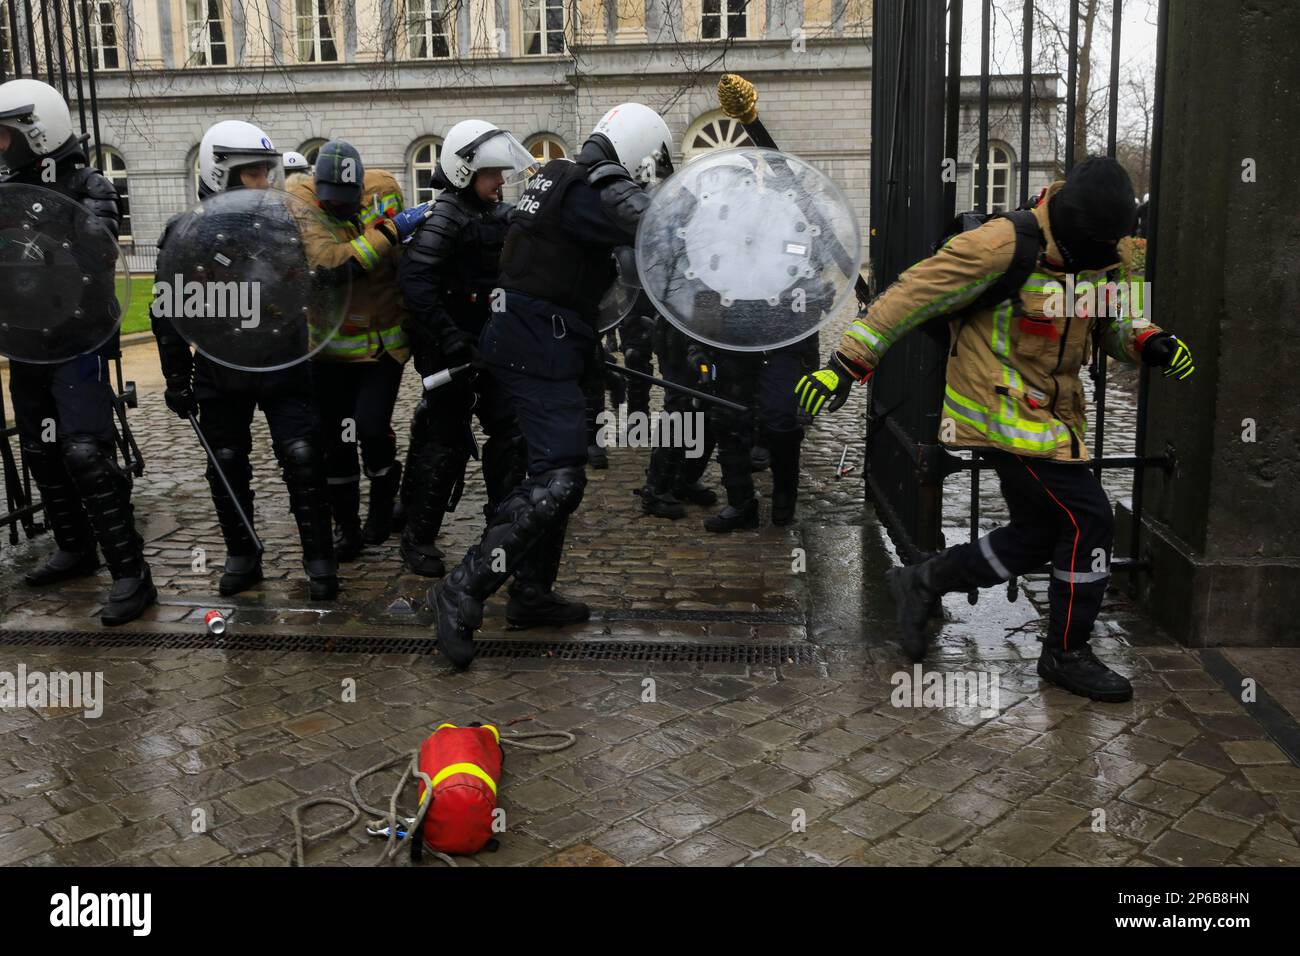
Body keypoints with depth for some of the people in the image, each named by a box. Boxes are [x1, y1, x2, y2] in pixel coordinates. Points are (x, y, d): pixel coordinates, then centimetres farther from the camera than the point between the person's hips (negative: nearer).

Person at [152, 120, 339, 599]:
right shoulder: (186, 234, -3)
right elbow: (169, 313, 2)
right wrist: (176, 379, 2)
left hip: (284, 370, -1)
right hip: (220, 375, 1)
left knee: (303, 461, -4)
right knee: (227, 468, 10)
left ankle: (319, 559, 8)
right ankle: (242, 557, 27)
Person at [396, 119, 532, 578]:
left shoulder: (500, 214, 10)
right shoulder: (446, 215, -13)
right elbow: (414, 280, -24)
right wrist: (450, 339, -28)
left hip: (493, 344, 7)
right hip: (452, 347, -7)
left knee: (511, 429, 7)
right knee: (445, 440, -1)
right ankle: (418, 537, 12)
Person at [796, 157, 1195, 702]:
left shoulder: (1110, 255, 3)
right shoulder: (1006, 246, -21)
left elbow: (1113, 322, 18)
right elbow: (912, 295, -19)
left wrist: (1151, 344, -6)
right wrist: (847, 364, -21)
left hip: (1048, 412, 9)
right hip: (1002, 412, -9)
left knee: (1037, 537, 12)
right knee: (1088, 520, -8)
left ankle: (921, 583, 27)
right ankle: (1067, 654, 10)